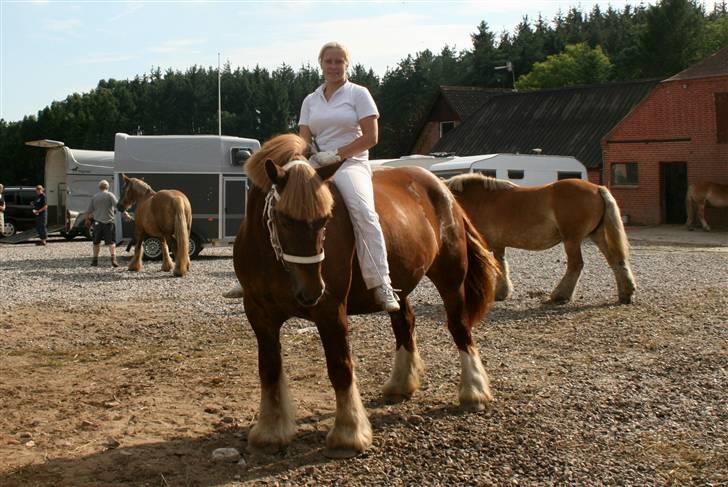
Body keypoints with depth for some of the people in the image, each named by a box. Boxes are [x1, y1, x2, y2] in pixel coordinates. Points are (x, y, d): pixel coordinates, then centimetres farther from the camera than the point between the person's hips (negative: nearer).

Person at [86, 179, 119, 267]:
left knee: (96, 242, 17)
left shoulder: (94, 197, 6)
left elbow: (88, 211, 10)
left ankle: (95, 260, 22)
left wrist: (87, 220, 26)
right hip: (108, 222, -3)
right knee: (111, 242, -4)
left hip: (97, 222, 3)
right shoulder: (110, 195, -4)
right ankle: (113, 258, -21)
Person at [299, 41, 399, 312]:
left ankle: (381, 285, -34)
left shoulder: (359, 94, 6)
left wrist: (336, 154, -13)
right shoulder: (310, 100, 18)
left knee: (363, 211, -32)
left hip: (351, 163, -4)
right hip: (317, 165, 5)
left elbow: (371, 137, -4)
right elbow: (303, 140, 11)